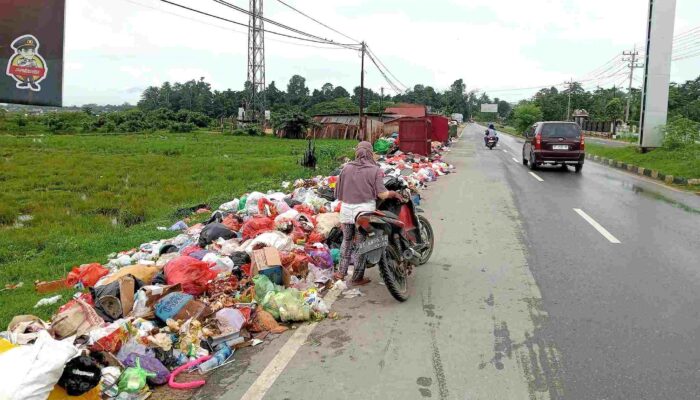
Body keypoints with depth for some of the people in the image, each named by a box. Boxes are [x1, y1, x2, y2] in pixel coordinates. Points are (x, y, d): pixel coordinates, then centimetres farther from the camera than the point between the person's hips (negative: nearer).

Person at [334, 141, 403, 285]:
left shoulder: (346, 168, 4)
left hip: (346, 209, 3)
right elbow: (382, 194, -11)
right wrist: (395, 193, 6)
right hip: (365, 210, -3)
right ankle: (358, 278, 15)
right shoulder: (375, 170, -5)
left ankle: (342, 272, 25)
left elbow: (338, 193, 6)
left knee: (347, 240, 21)